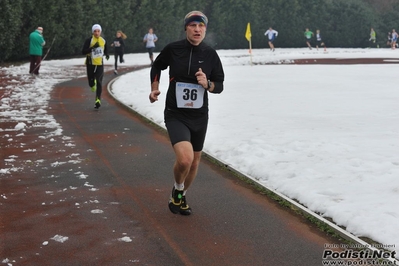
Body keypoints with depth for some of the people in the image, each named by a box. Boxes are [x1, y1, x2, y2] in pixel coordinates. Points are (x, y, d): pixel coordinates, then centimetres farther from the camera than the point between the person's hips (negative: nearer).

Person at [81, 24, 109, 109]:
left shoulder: (103, 41, 1)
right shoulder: (89, 40, -12)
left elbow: (106, 50, 19)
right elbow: (83, 51, -19)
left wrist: (107, 54, -4)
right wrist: (92, 47, -31)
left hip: (100, 64, 1)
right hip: (90, 64, -1)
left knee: (99, 82, -14)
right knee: (91, 83, 9)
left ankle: (98, 100, -15)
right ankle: (93, 83, 49)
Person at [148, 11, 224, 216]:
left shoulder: (211, 54, -4)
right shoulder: (172, 49, -8)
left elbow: (220, 86, 3)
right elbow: (156, 66, 12)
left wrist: (207, 84, -17)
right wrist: (155, 88, 0)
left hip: (200, 117, 4)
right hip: (175, 115, -3)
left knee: (194, 162, 16)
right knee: (185, 159, -25)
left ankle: (180, 196, 44)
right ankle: (177, 189, 9)